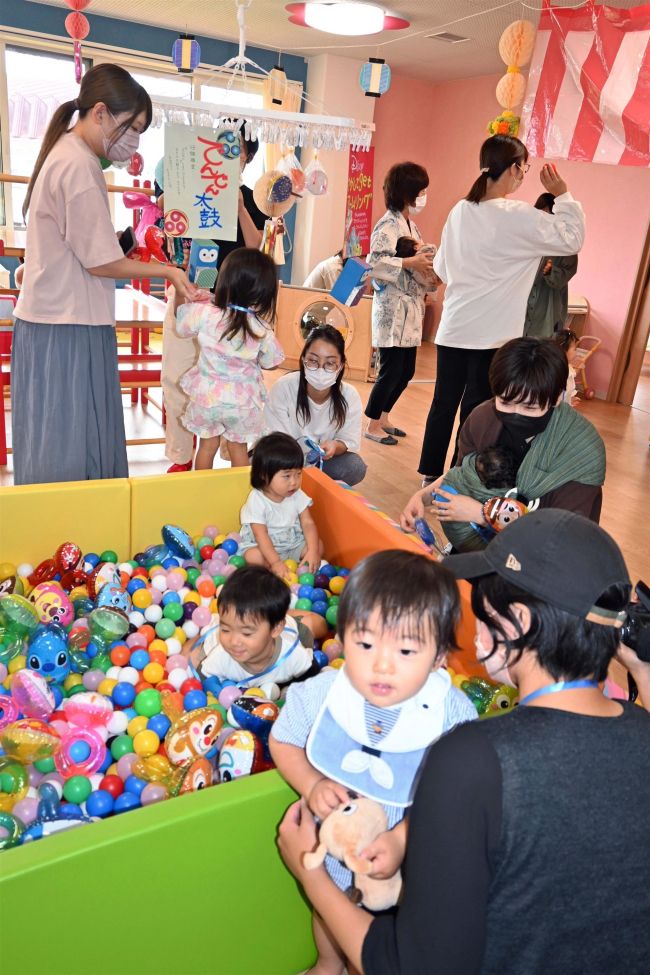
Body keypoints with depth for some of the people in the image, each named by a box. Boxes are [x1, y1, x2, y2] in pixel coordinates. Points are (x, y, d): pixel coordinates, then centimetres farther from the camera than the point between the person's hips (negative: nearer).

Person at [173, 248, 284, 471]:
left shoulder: (205, 313, -16)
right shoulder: (262, 329, -17)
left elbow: (180, 317, 5)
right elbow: (271, 363, -3)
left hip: (208, 395, 1)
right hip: (242, 400, -1)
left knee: (207, 445, 18)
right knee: (239, 448, 15)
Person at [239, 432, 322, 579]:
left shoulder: (297, 495, -7)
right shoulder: (257, 500, -22)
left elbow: (308, 523, -10)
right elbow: (261, 535, -26)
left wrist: (313, 551, -26)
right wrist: (276, 562, -36)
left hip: (293, 543, 5)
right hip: (264, 547, -4)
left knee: (318, 545, -15)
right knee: (252, 556, -34)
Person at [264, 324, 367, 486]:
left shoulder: (350, 396, -15)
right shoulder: (283, 388, -22)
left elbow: (350, 441, -10)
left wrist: (334, 446, -35)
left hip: (323, 460, 2)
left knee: (356, 467, -26)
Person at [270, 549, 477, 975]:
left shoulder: (453, 713, -30)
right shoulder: (319, 694, -26)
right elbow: (282, 742, -9)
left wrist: (402, 838, -36)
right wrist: (313, 785, -24)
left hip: (404, 853, -2)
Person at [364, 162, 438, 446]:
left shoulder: (411, 225, 16)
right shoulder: (388, 225, -12)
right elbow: (375, 263, -22)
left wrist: (429, 270, 3)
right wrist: (410, 263, -23)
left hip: (411, 308, 9)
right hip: (392, 309, -9)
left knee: (406, 371, 12)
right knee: (391, 370, -5)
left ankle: (383, 417, 27)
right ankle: (373, 425, 10)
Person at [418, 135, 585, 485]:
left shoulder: (460, 211, 6)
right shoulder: (519, 218, -11)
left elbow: (442, 268, 13)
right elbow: (572, 239, -5)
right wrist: (562, 195, 2)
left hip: (452, 328, 6)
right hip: (491, 334, -5)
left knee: (444, 403, 13)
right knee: (476, 410, 4)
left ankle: (431, 473, 24)